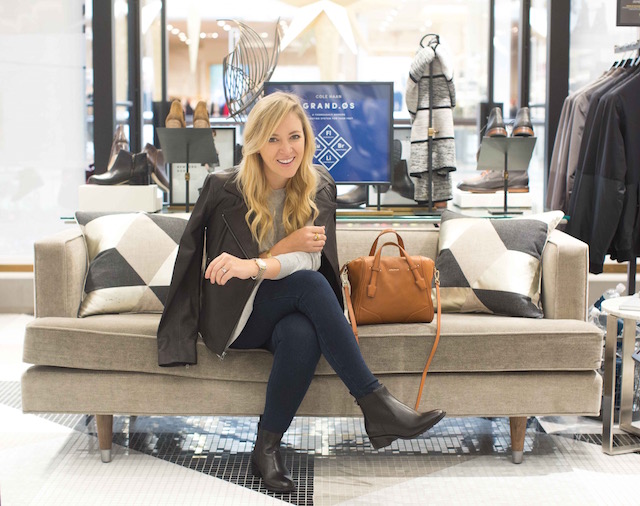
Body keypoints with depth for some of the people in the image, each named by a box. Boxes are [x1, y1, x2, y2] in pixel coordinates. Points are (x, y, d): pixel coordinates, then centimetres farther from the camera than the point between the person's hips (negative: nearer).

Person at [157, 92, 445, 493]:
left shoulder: (319, 187, 0)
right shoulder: (225, 188, -9)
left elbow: (311, 258, -14)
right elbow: (224, 274, -9)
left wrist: (254, 266, -34)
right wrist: (288, 246, -17)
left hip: (289, 308, 3)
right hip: (236, 314, -2)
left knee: (303, 336, -37)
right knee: (309, 284, -34)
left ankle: (267, 448, -21)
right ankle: (375, 403, -33)